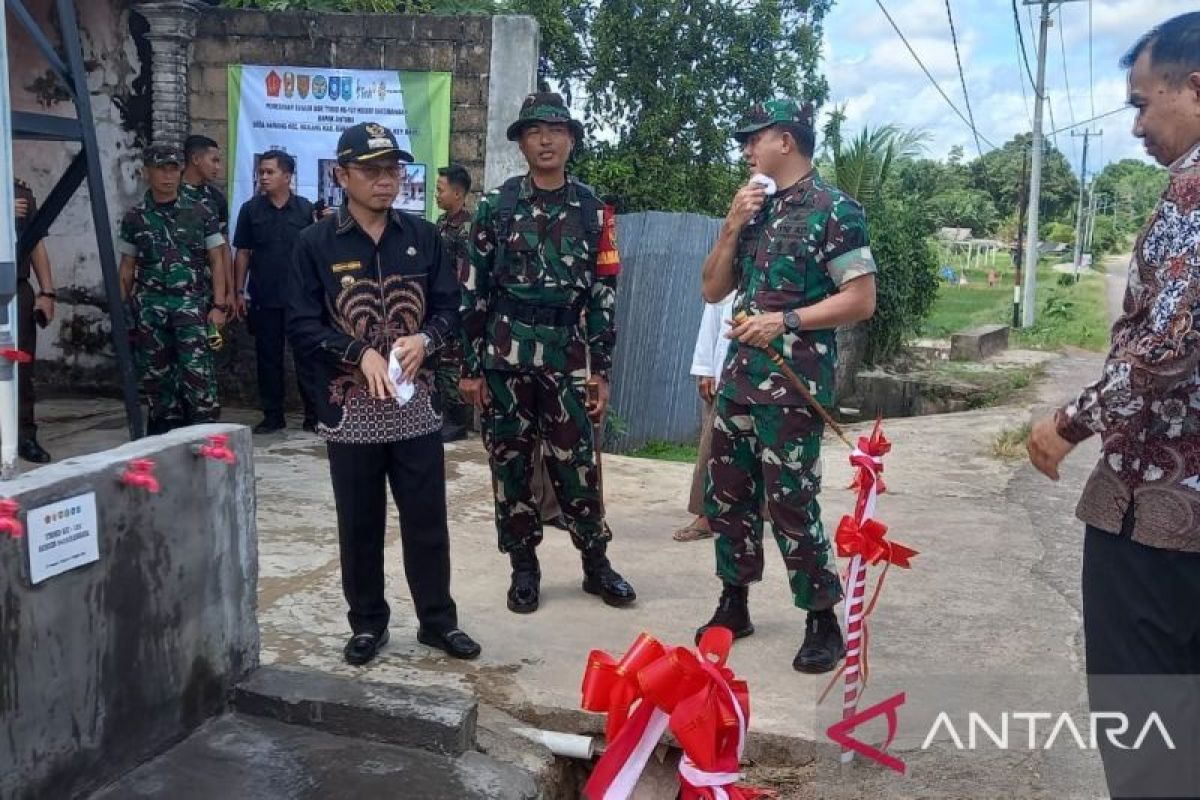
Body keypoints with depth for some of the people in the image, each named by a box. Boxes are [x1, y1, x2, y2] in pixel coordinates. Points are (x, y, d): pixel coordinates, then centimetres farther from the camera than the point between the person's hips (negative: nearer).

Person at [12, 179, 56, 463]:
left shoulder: (23, 192, 13)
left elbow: (37, 245, 12)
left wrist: (47, 292, 5)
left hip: (19, 290, 3)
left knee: (22, 366, 2)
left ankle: (25, 436, 7)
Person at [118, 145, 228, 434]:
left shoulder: (200, 214, 5)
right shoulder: (134, 218, 9)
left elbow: (217, 261, 4)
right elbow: (126, 268, 13)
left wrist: (219, 305, -4)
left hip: (192, 303, -2)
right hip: (150, 306, 2)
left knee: (197, 372, -12)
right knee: (155, 376, 6)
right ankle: (164, 433, 16)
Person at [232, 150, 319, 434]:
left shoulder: (306, 209, 1)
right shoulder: (251, 209, 4)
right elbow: (243, 253, 7)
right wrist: (239, 292, 3)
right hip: (264, 299, 1)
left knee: (306, 357, 2)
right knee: (268, 358, 8)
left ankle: (313, 416, 9)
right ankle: (272, 416, 18)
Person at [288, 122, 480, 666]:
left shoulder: (423, 237, 6)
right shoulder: (316, 244, -2)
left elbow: (449, 309, 7)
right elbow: (302, 326, -6)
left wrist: (424, 340, -14)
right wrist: (361, 354, -19)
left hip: (415, 406, 2)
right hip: (350, 409, -2)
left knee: (427, 520, 8)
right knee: (360, 525, 10)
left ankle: (438, 620, 23)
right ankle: (367, 623, 26)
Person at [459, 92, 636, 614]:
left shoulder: (591, 209, 5)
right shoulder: (496, 206, 3)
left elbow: (604, 292, 5)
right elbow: (475, 289, 3)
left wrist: (601, 370, 0)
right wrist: (470, 366, -2)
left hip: (568, 354, 0)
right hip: (504, 354, 0)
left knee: (577, 464, 3)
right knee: (510, 462, 6)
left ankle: (596, 564, 19)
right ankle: (524, 568, 19)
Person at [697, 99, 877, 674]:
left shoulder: (833, 210, -8)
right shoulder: (752, 207, 14)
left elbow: (861, 300, -12)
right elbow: (713, 290, 12)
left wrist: (787, 320, -19)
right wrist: (732, 226, -1)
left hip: (792, 385, -8)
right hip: (738, 378, 8)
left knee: (790, 505, -4)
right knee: (726, 496, 12)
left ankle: (823, 623, 11)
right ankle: (734, 605, 26)